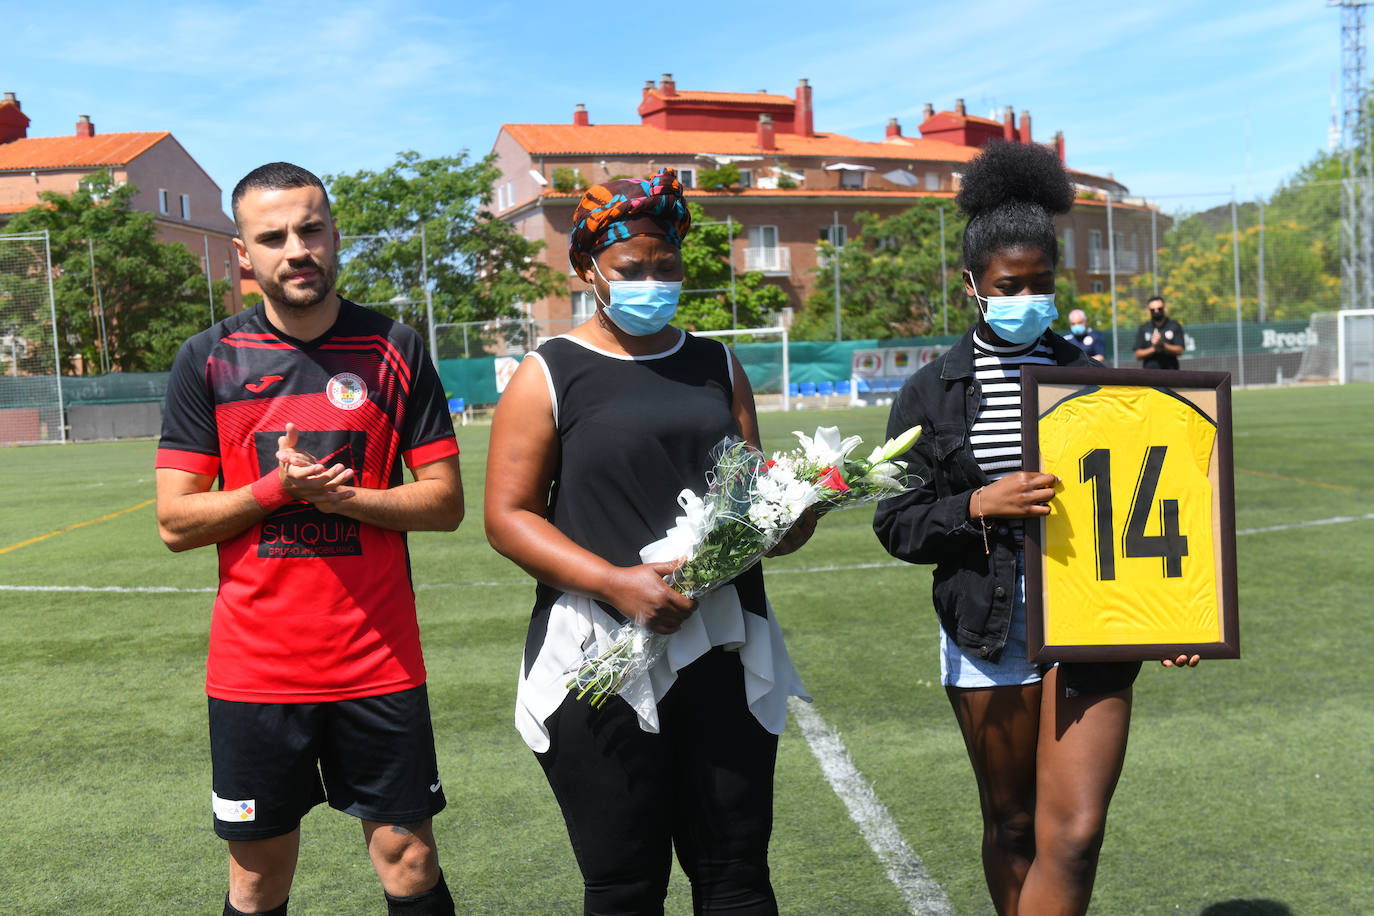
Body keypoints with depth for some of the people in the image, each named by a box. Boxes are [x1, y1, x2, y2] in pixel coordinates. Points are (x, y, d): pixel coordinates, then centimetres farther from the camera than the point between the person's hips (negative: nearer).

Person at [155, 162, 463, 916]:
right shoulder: (208, 361, 1)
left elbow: (445, 501, 1)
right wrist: (276, 488, -15)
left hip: (379, 660, 0)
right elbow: (176, 522, 0)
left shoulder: (394, 350, 1)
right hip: (255, 666, 0)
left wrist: (345, 497, -15)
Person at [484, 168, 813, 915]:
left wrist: (784, 521, -7)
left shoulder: (716, 366, 13)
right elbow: (507, 516, -5)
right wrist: (616, 582, -17)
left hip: (723, 647, 4)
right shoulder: (549, 376, 0)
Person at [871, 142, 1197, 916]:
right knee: (1013, 828, 14)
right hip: (988, 637, 0)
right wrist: (981, 506, -18)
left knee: (1076, 836, -7)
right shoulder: (932, 394, 1)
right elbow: (897, 525, -1)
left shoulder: (1094, 377, 5)